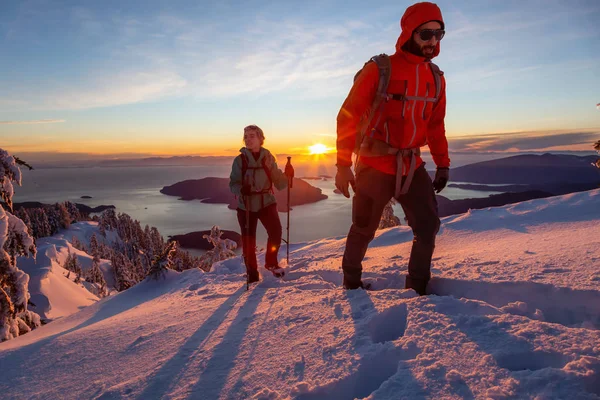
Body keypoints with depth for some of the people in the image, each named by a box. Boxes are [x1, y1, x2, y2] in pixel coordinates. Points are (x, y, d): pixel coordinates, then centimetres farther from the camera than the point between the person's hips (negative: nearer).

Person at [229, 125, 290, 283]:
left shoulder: (268, 158, 0)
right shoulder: (240, 160, -5)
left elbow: (278, 183, 1)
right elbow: (233, 184, -7)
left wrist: (287, 176, -19)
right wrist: (242, 189, -29)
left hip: (266, 202, 1)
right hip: (246, 205, 0)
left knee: (276, 231, -18)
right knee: (248, 240, 3)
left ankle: (271, 262, 10)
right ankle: (252, 273, 24)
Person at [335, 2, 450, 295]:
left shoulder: (435, 77, 7)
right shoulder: (379, 70, -10)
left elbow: (436, 125, 15)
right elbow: (348, 117, -11)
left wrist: (442, 164, 10)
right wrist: (343, 165, -16)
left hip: (412, 167, 5)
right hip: (374, 166, -5)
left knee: (428, 227, 3)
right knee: (363, 230, 10)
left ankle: (417, 286, 21)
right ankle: (351, 281, 33)